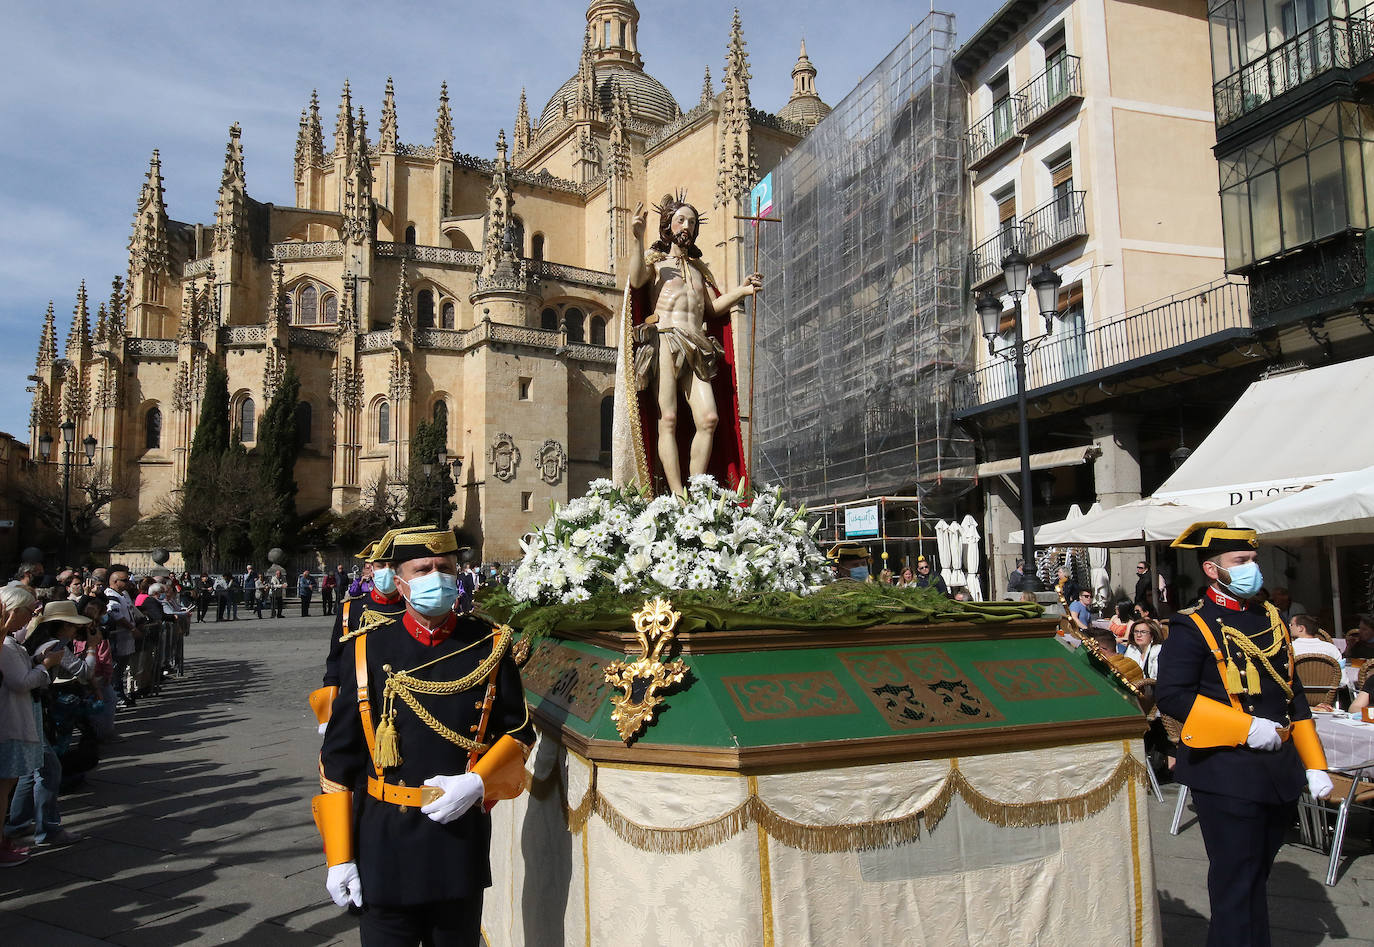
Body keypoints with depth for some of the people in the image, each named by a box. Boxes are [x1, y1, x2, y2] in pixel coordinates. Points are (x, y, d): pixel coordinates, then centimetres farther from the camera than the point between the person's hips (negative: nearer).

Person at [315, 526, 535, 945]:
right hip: (384, 845, -1)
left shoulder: (490, 647, -2)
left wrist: (477, 783, -13)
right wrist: (338, 857, -3)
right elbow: (338, 757, -2)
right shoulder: (367, 649, -5)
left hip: (462, 840, 1)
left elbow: (519, 732, 5)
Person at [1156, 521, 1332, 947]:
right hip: (1228, 773, -7)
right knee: (1236, 880, 1)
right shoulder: (1192, 627, -11)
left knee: (1257, 875, 19)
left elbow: (1292, 693, 17)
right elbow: (1171, 695, -19)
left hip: (1280, 769, 7)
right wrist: (1247, 727, -22)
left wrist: (1314, 765, 14)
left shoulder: (1270, 617, 12)